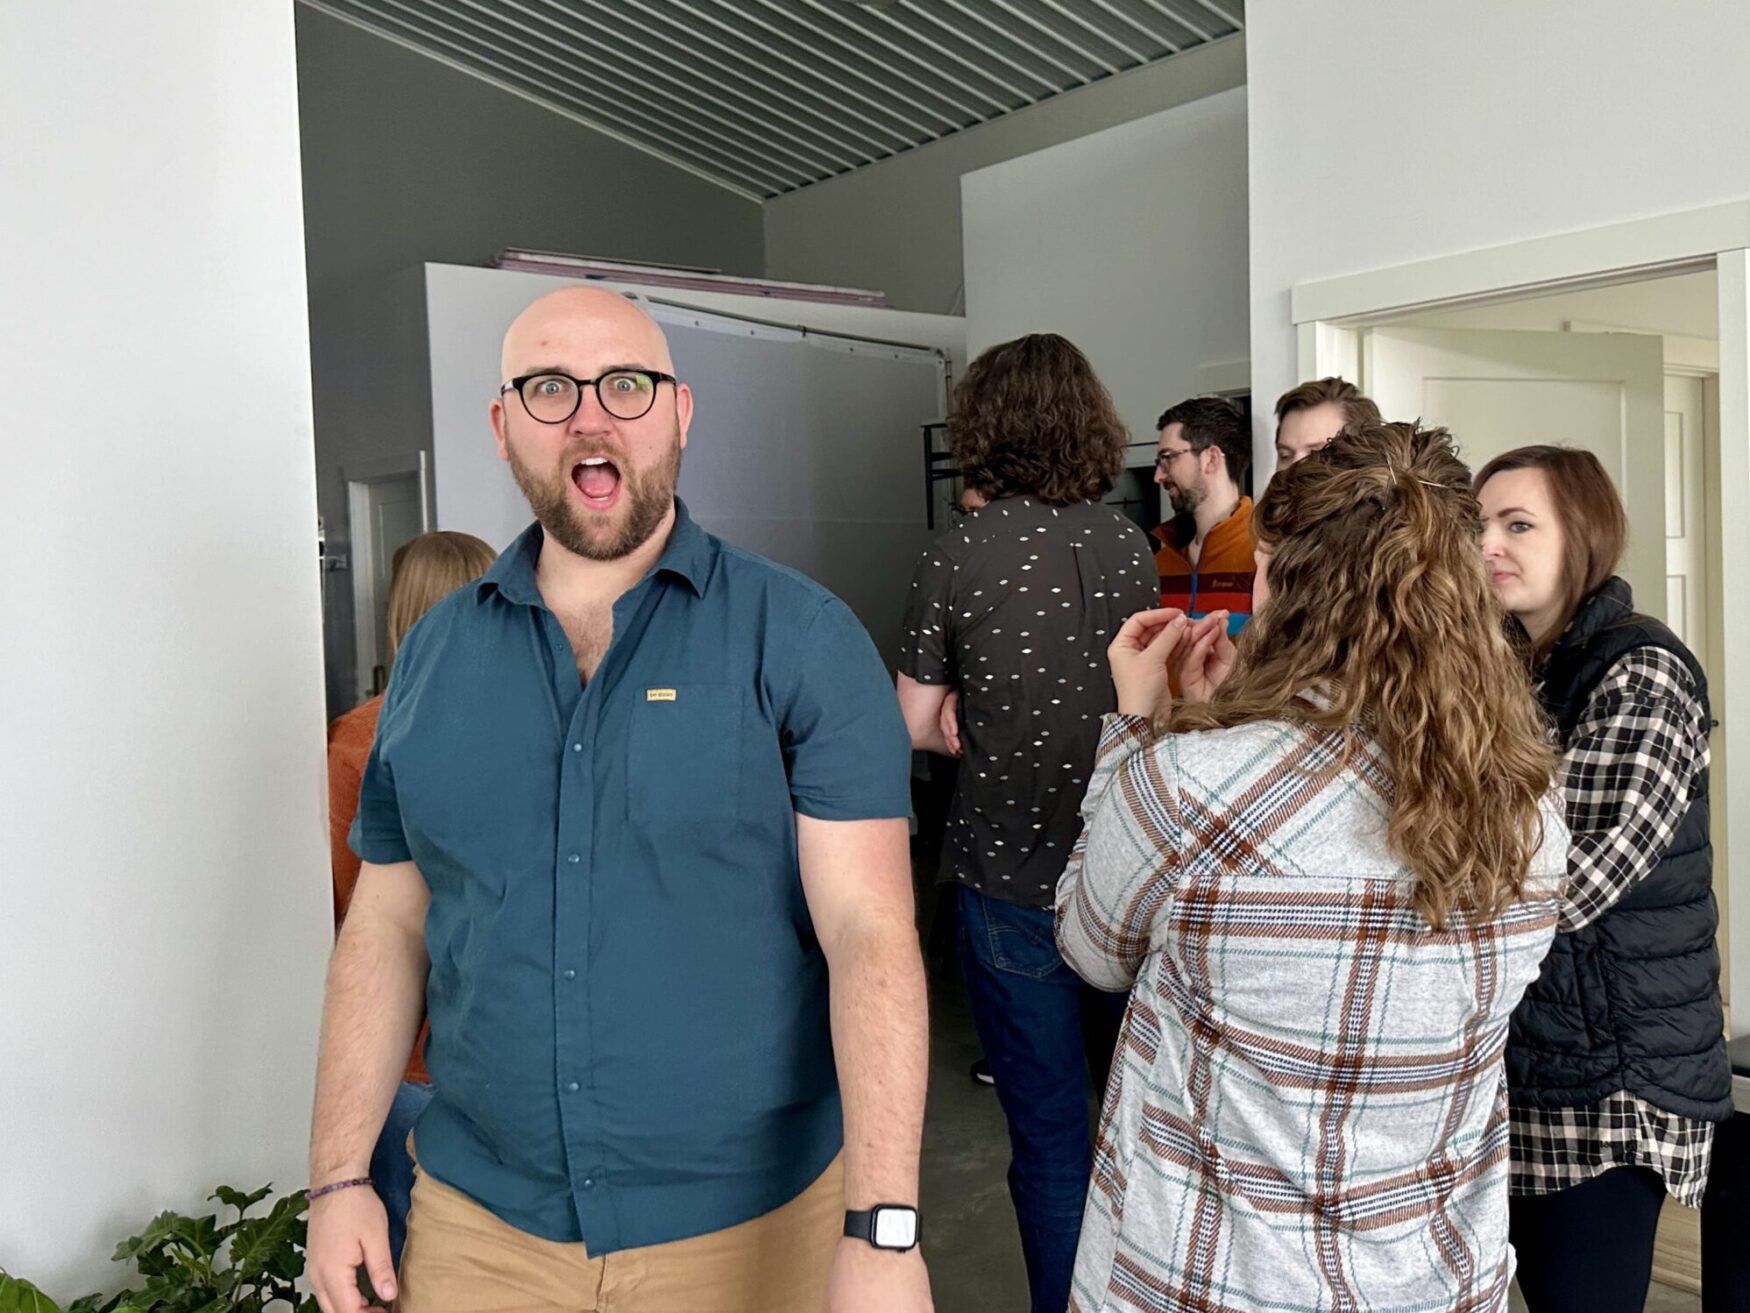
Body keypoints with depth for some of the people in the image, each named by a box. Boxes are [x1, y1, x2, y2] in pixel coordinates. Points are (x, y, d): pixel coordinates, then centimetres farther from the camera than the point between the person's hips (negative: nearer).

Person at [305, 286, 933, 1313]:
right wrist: (339, 1175, 4)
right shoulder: (434, 654, 3)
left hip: (755, 1221, -2)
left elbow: (868, 930, -15)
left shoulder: (801, 639, -10)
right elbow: (389, 923, 8)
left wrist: (882, 1231, -20)